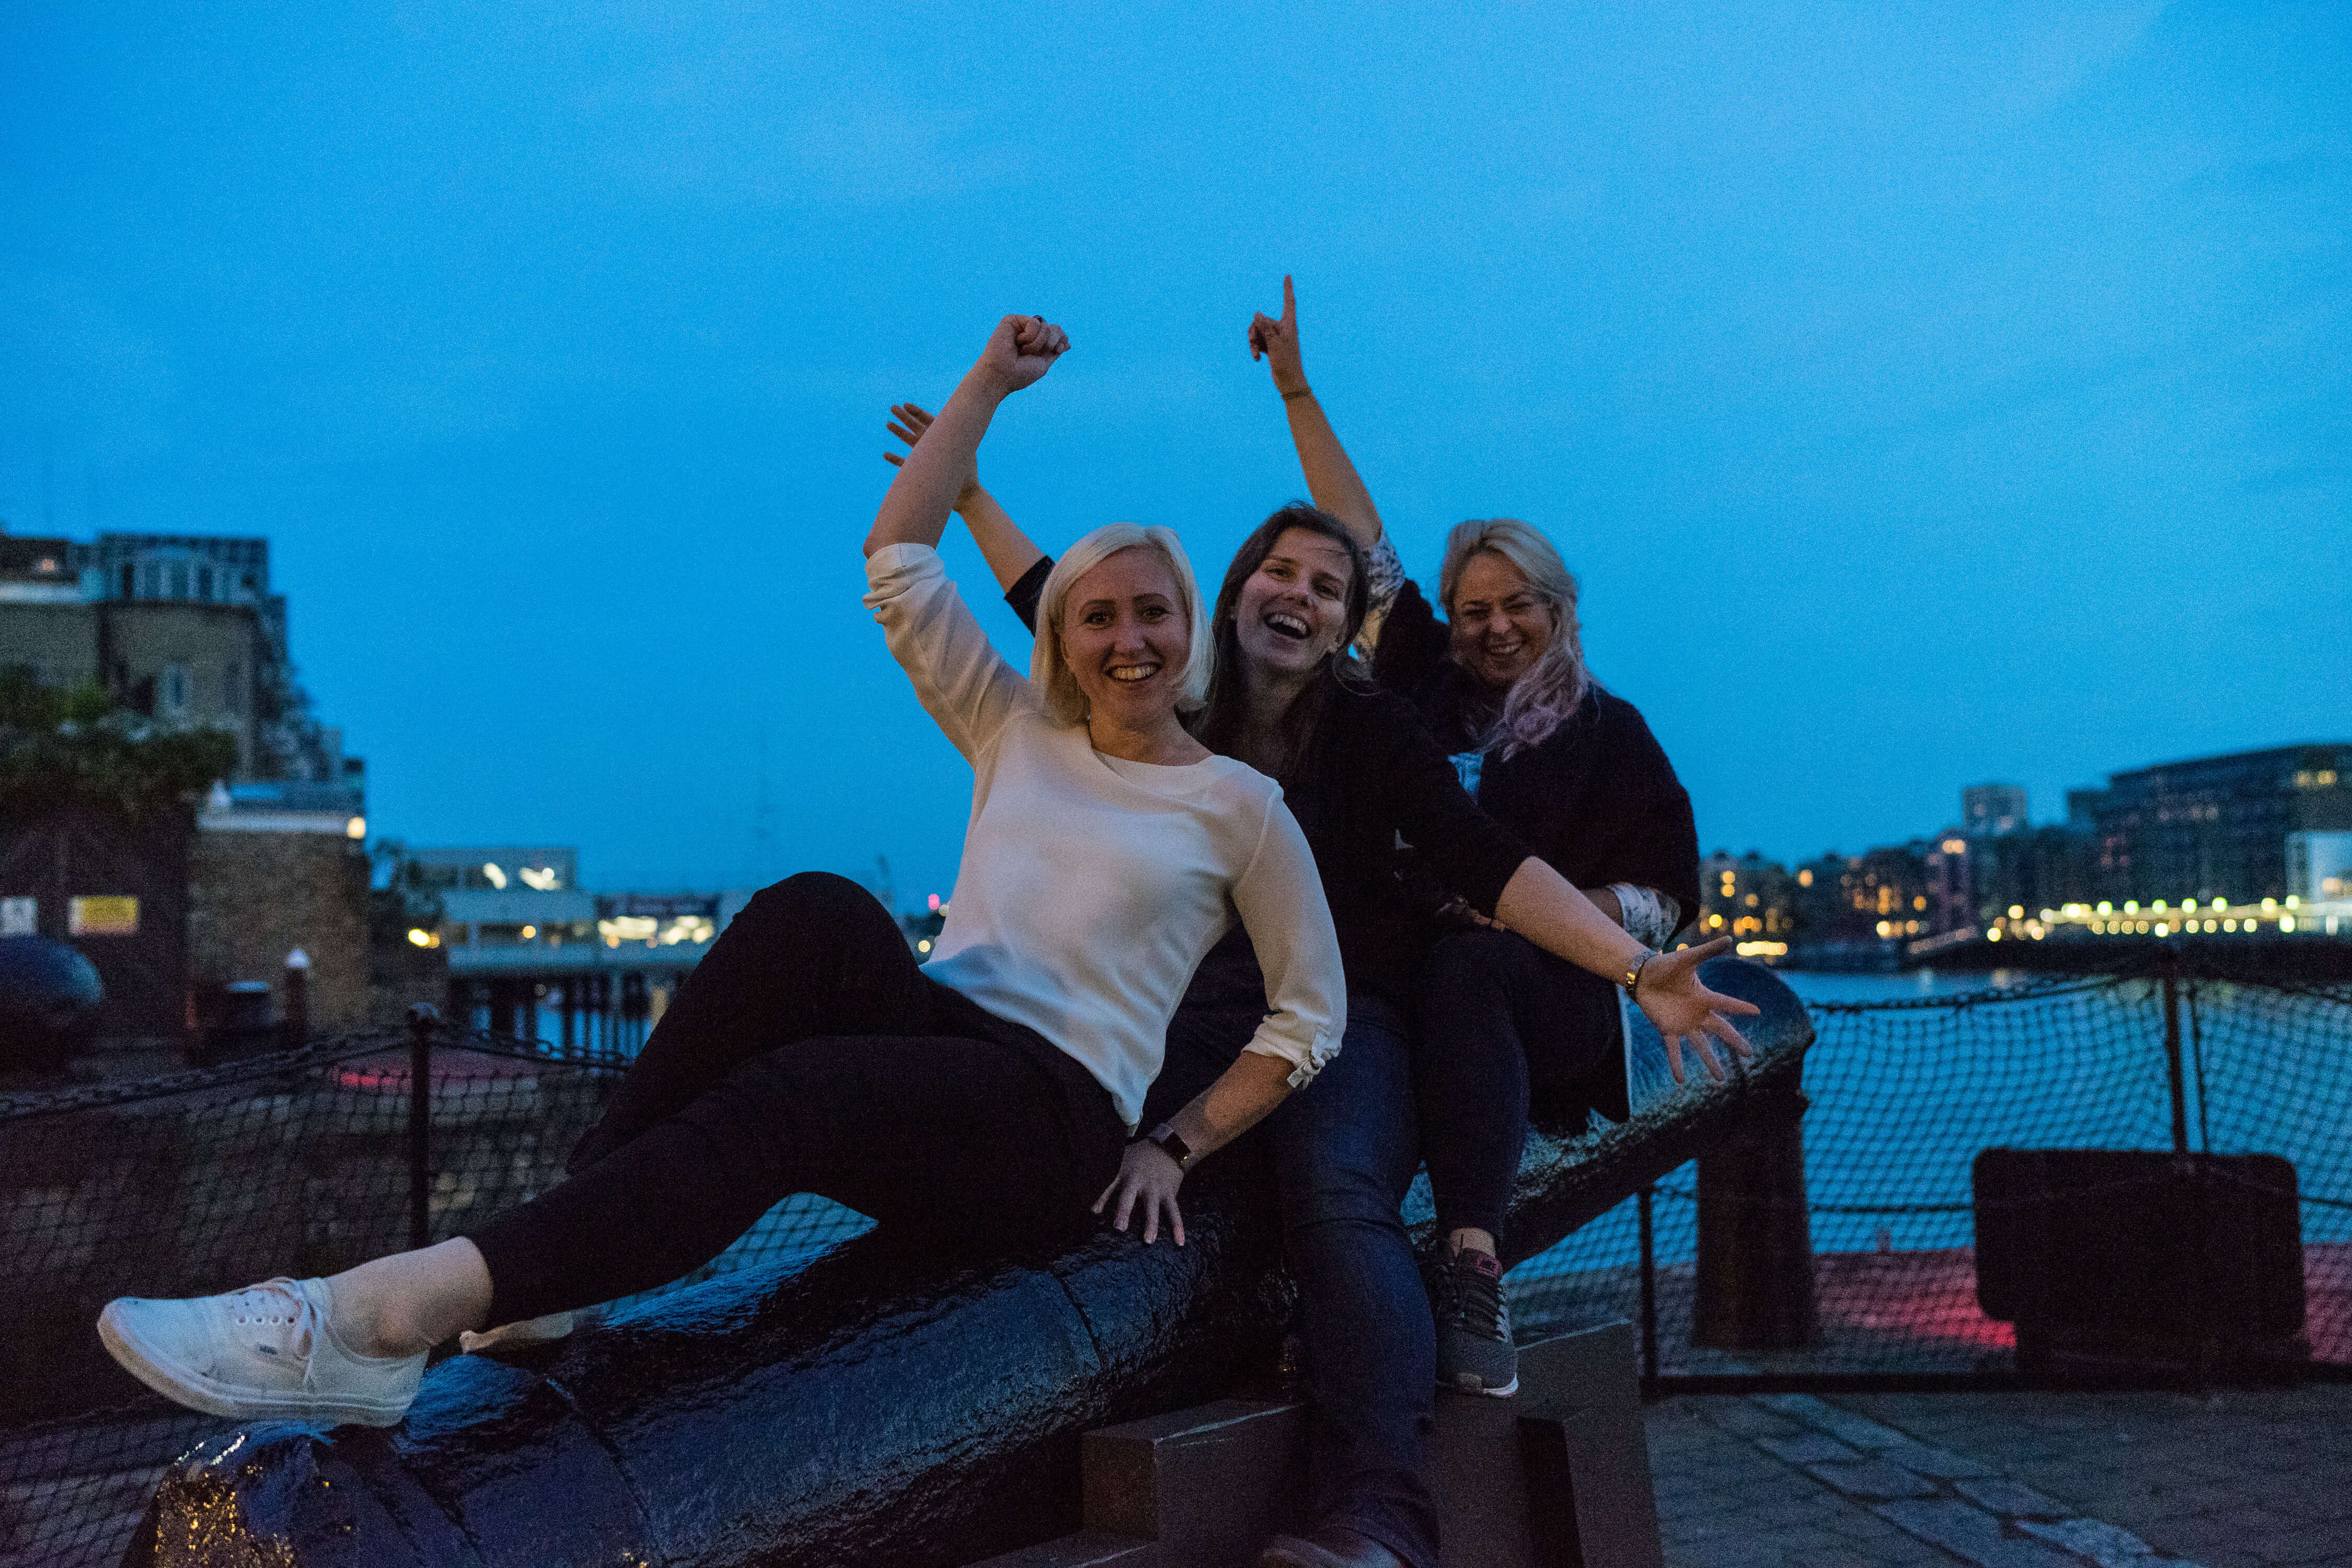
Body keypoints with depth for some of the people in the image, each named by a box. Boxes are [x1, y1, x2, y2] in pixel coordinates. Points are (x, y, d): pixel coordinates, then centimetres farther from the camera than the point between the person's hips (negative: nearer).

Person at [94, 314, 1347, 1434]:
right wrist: (989, 385, 18)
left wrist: (1178, 1145, 2)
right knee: (817, 914, -33)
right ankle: (564, 1262, -32)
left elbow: (1311, 1011, 13)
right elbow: (898, 561, 18)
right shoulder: (1018, 738, 20)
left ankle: (387, 1318, -43)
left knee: (788, 1093, -37)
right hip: (936, 1038, 4)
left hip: (1056, 1122, -3)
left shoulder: (1241, 805, 11)